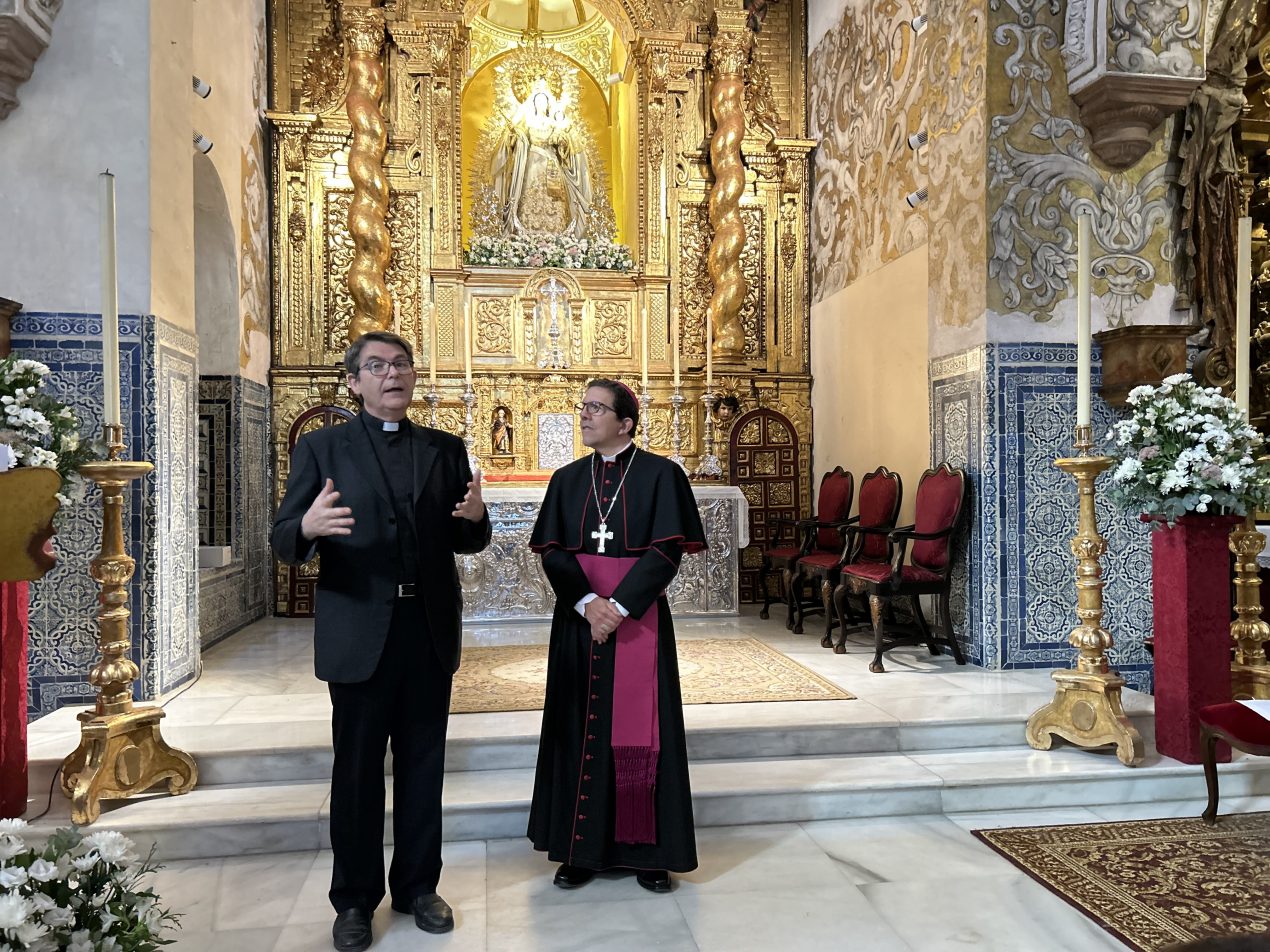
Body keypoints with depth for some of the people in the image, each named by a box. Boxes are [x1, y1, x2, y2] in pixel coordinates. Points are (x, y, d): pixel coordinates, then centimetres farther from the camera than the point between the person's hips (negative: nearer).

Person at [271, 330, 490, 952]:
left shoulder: (445, 449, 8)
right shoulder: (321, 448, 0)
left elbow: (465, 543, 8)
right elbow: (284, 542, -6)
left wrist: (476, 518, -15)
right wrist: (309, 526, -29)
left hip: (429, 630, 3)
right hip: (359, 632, -2)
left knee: (422, 766, 13)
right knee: (356, 771, 9)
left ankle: (417, 885, 30)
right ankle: (355, 899, 26)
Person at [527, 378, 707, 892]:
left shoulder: (660, 474, -3)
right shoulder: (567, 479, 9)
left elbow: (666, 551, -10)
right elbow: (552, 551, 1)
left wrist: (618, 607, -18)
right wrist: (587, 602, -15)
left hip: (638, 617, -3)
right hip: (578, 617, 4)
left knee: (638, 727, 1)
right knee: (580, 728, 7)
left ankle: (647, 849, 14)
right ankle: (581, 848, 18)